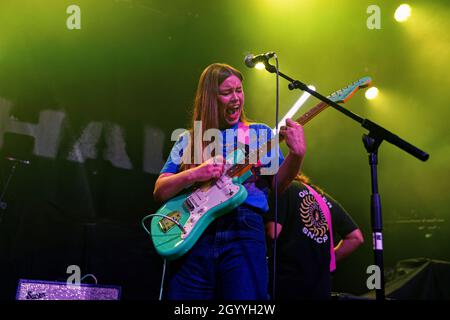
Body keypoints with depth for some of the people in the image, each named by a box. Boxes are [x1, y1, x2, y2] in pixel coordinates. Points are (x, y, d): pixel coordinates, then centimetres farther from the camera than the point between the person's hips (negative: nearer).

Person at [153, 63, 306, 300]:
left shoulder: (261, 134, 13)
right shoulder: (188, 140, 13)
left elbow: (277, 183, 6)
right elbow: (159, 191, 8)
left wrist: (296, 155, -13)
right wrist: (194, 175, -11)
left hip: (243, 228, -1)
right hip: (193, 232, 1)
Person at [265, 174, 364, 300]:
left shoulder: (284, 189, 0)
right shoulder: (327, 200, 18)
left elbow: (273, 233, -13)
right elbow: (356, 238, 12)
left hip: (286, 281, -6)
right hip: (321, 284, 6)